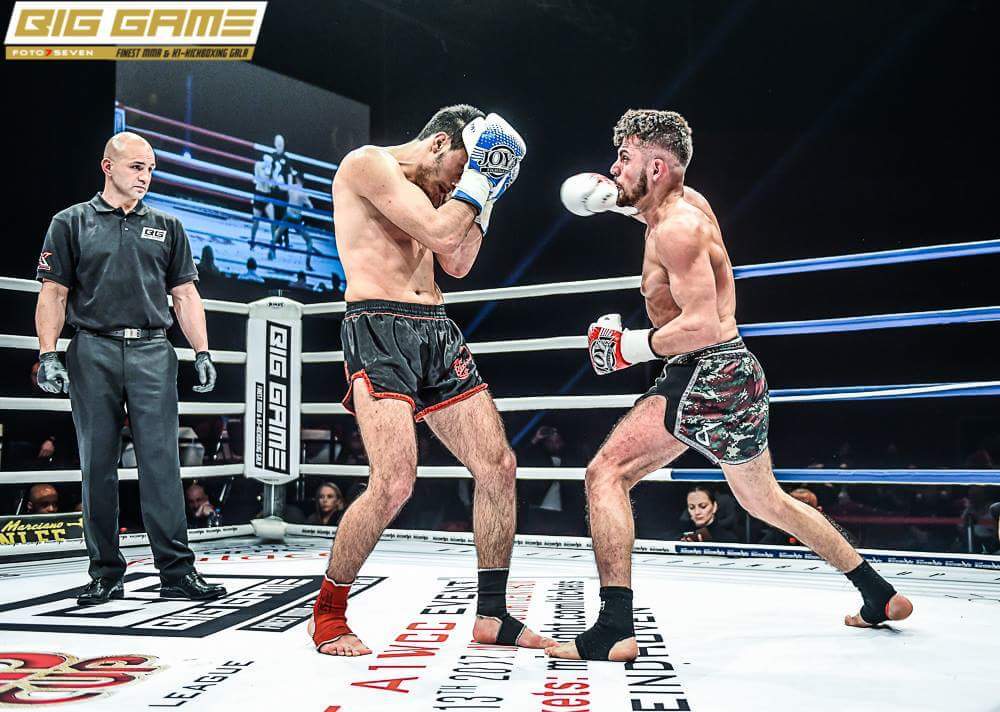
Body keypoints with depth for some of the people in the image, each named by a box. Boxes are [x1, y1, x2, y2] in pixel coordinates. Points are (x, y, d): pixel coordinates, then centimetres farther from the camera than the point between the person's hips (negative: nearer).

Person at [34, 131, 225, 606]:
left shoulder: (166, 228, 15)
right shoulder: (71, 224, 9)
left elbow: (185, 296, 13)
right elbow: (53, 295, 5)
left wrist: (202, 354, 4)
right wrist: (48, 355, -6)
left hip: (152, 352, 1)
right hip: (93, 352, 0)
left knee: (161, 462, -5)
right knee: (97, 465, 3)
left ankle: (177, 572, -4)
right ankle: (105, 575, 12)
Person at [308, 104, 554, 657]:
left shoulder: (430, 188, 22)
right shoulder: (368, 163, -5)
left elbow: (457, 264, 16)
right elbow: (440, 234, -14)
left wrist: (486, 193, 14)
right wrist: (477, 177, -2)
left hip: (438, 334, 9)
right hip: (379, 329, -8)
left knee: (498, 466, 1)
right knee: (393, 484, -20)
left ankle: (492, 615, 14)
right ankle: (328, 613, 3)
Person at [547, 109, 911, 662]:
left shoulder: (677, 228, -17)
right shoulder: (685, 201, 10)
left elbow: (702, 325, -25)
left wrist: (629, 347, -16)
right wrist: (616, 200, 20)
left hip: (707, 374, -11)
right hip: (735, 372, 11)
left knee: (606, 473, -16)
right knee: (764, 501, 25)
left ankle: (614, 631, -22)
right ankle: (882, 597, 35)